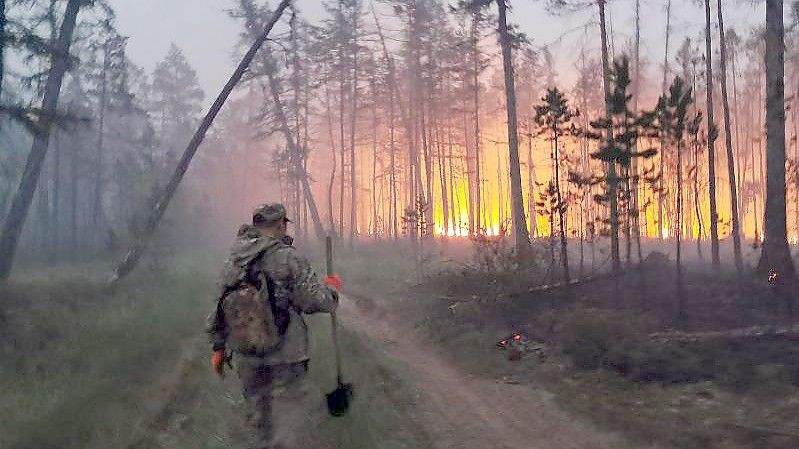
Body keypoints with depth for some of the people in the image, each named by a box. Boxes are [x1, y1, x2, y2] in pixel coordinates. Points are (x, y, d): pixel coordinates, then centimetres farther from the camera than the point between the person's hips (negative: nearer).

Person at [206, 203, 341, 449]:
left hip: (246, 356, 6)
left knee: (256, 411, 19)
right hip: (285, 355, -5)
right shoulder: (287, 258, -13)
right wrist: (331, 287, 7)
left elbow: (219, 307, 11)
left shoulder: (233, 260, 5)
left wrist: (218, 347, 20)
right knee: (289, 411, 5)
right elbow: (317, 302, -14)